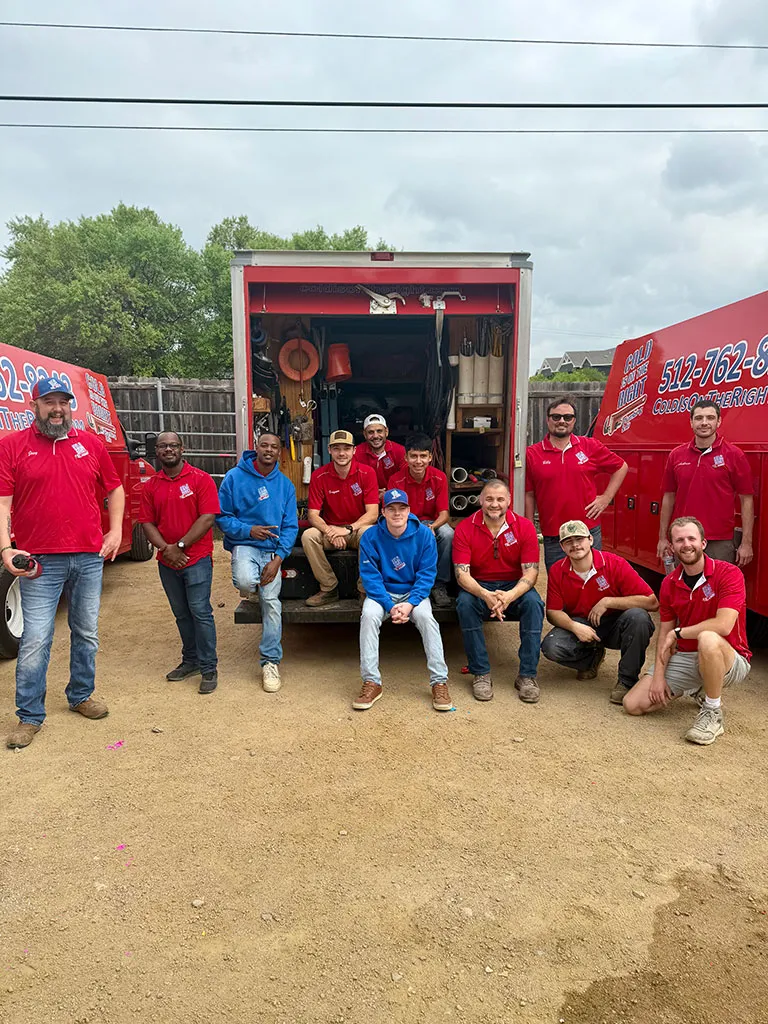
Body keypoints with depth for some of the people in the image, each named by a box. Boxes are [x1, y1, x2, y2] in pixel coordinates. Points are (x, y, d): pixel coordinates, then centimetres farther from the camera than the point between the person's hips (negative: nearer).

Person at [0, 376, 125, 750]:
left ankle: (81, 695, 33)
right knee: (35, 641, 0)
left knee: (86, 634, 14)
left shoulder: (91, 443, 9)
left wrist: (115, 531, 5)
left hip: (89, 558, 3)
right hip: (40, 562, -3)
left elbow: (114, 490, 16)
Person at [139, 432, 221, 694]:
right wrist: (165, 548, -12)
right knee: (181, 614, 14)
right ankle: (190, 661, 28)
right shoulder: (151, 486, 8)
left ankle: (209, 668, 4)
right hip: (167, 562, 5)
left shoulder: (201, 480, -5)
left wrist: (180, 546, -15)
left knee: (200, 611, -6)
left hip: (197, 558, -5)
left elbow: (208, 518, -13)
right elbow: (147, 522, 5)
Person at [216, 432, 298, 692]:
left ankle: (271, 662, 8)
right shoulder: (235, 477, -1)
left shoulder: (285, 485, 6)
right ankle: (250, 587, 11)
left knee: (271, 602, -7)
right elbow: (222, 517, 0)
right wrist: (248, 530, -16)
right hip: (244, 544, -2)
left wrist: (278, 558, -9)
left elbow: (290, 527, 4)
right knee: (246, 582, -31)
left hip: (273, 549, 2)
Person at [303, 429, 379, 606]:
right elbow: (313, 515, -8)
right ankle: (329, 589, -14)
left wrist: (349, 529, -27)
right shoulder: (319, 476, -5)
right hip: (330, 529, 2)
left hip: (358, 528, -2)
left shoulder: (366, 473, -8)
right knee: (308, 535, -26)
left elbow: (372, 513, -12)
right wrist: (329, 531, -29)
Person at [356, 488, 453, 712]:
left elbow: (427, 574, -8)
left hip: (414, 593, 0)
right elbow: (370, 576, -10)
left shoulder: (424, 534, -9)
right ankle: (371, 683, -22)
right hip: (382, 593, 0)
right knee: (369, 615, -30)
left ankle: (439, 682, -21)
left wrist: (410, 604, -22)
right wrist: (390, 606, -22)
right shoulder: (371, 536, -10)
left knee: (425, 616, -31)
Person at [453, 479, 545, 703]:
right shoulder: (465, 528, -9)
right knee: (465, 603, -32)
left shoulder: (525, 527, -7)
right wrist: (486, 595, -36)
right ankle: (481, 674, -20)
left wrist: (510, 596, -34)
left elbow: (531, 571, -13)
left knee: (534, 603, -30)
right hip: (479, 587, 0)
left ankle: (527, 675, -19)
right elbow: (462, 573, -16)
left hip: (515, 586, 1)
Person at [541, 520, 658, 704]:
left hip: (614, 625, -2)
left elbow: (652, 602, -19)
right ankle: (593, 657, 10)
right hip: (580, 624, 2)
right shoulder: (557, 571, -6)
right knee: (551, 647, -26)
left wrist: (608, 601, -22)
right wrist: (575, 627, -24)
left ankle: (627, 680, -14)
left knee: (638, 617, -35)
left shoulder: (615, 564, -16)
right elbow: (553, 611, -4)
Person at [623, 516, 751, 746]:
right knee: (633, 704, -6)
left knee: (707, 639, -42)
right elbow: (665, 633, 5)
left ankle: (713, 713, -18)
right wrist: (658, 676, -6)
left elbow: (723, 625, -29)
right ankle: (696, 689, 18)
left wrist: (678, 633, -16)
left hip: (729, 660, -5)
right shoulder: (669, 583, 2)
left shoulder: (729, 573, -16)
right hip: (684, 658, 6)